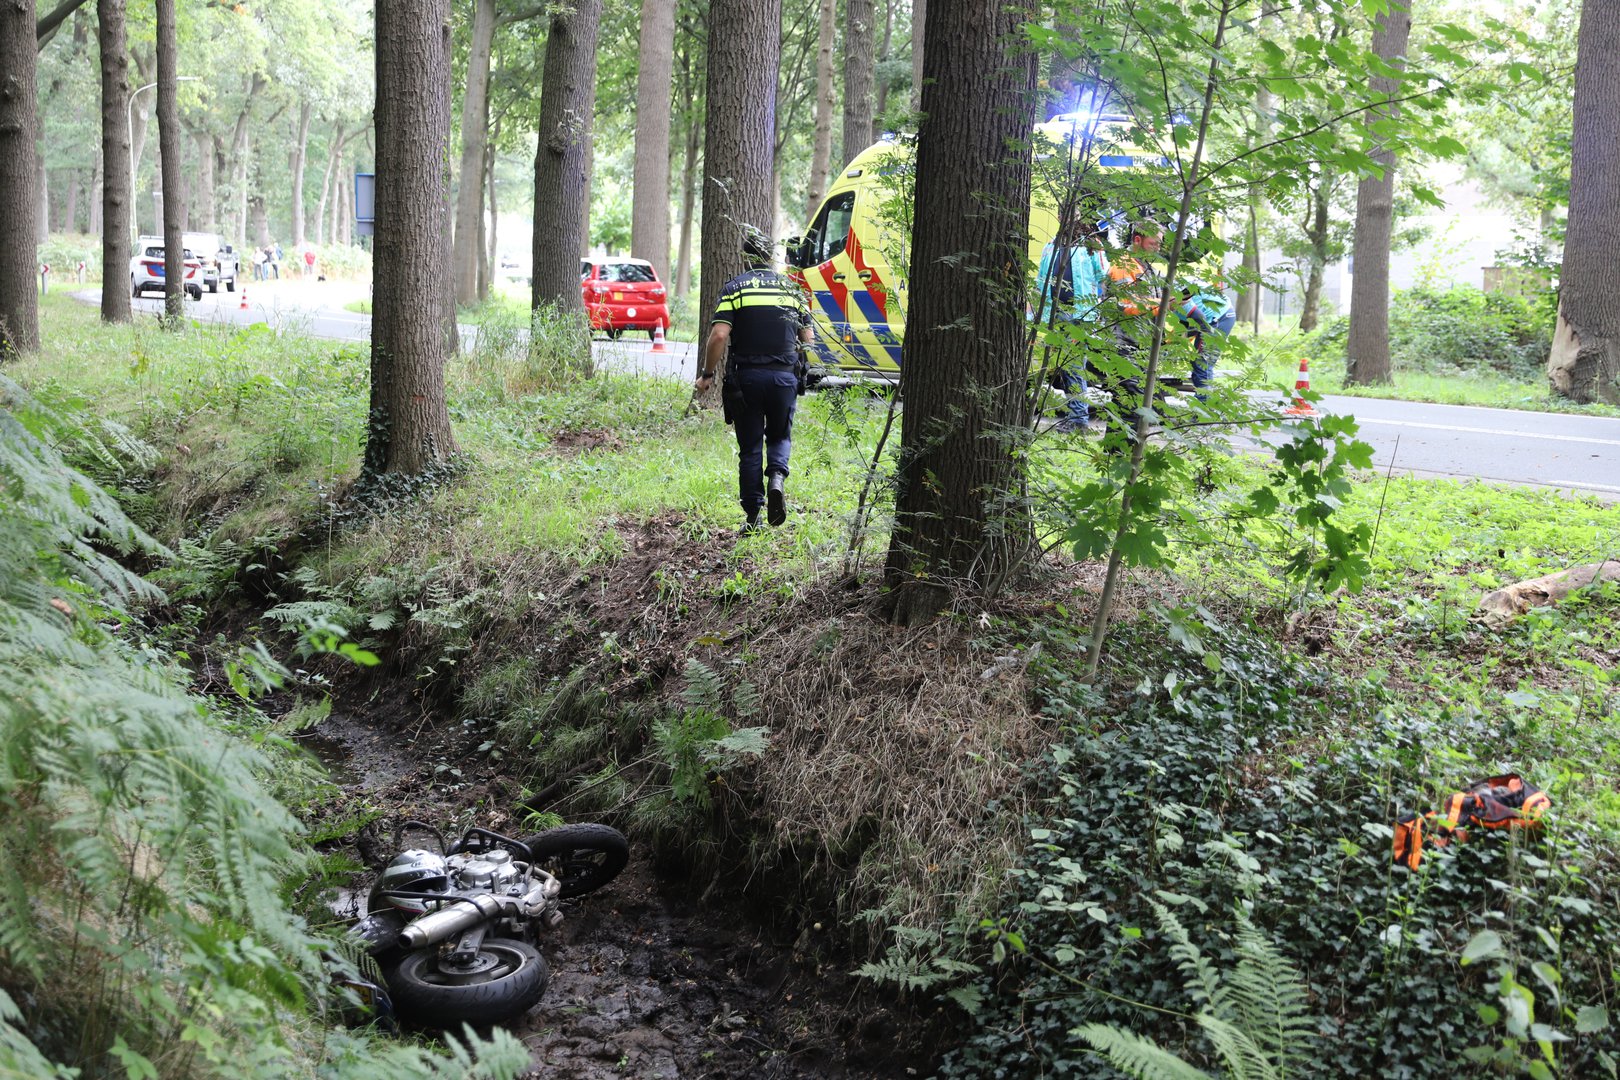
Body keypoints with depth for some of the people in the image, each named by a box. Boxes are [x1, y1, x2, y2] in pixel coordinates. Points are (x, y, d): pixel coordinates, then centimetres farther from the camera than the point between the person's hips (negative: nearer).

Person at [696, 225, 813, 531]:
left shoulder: (735, 288, -3)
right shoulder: (791, 287, 8)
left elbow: (719, 335, -13)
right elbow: (807, 337, 8)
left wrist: (707, 374, -3)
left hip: (746, 377, -2)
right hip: (785, 376, 2)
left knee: (750, 448, 8)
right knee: (780, 436, 21)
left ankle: (753, 516, 7)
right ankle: (776, 479, -9)